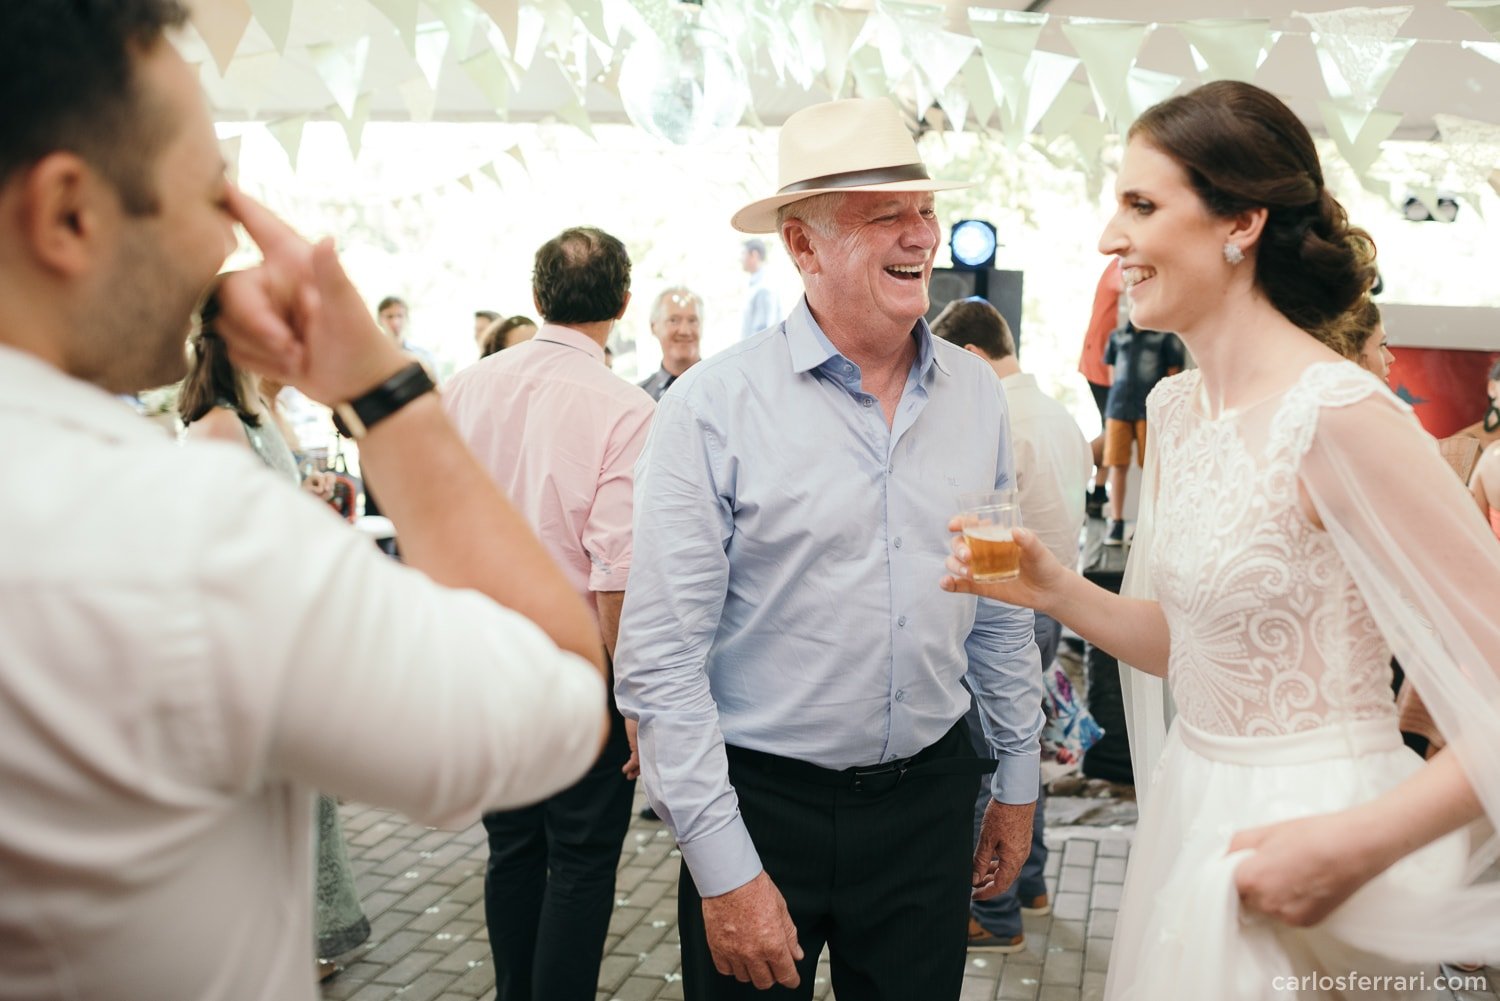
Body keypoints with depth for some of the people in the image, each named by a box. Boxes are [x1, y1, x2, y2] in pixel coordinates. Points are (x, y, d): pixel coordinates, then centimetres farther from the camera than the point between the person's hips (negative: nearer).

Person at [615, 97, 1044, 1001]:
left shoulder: (977, 394, 3)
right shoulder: (713, 407, -13)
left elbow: (1002, 609, 12)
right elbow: (661, 661, -14)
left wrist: (1017, 785, 14)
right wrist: (725, 869, -14)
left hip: (929, 798, 4)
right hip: (759, 801, -4)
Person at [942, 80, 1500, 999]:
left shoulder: (1339, 415, -22)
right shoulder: (1175, 409, 3)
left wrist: (1356, 844, -24)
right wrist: (1052, 589, -4)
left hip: (1298, 848, -7)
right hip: (1191, 809, 8)